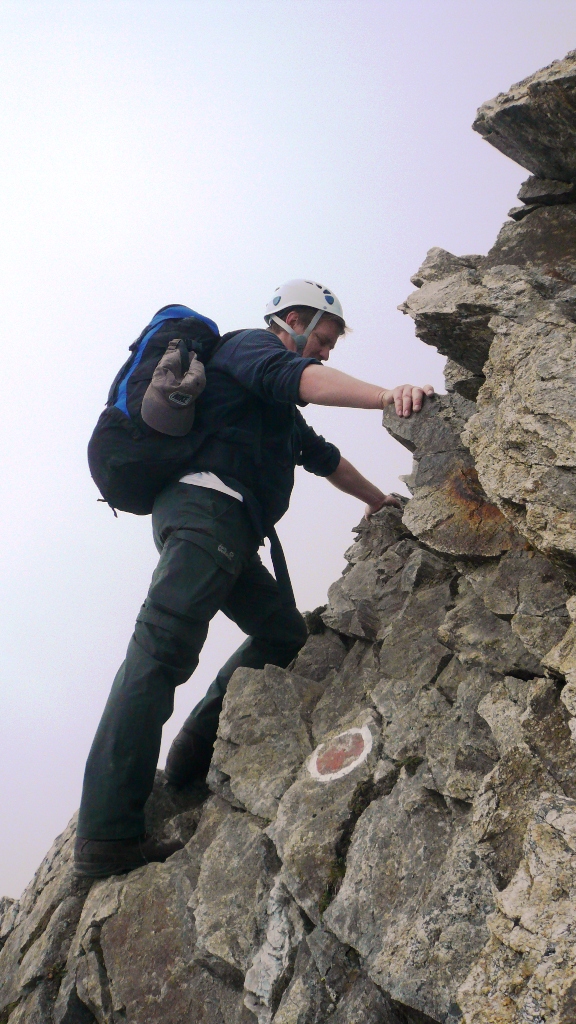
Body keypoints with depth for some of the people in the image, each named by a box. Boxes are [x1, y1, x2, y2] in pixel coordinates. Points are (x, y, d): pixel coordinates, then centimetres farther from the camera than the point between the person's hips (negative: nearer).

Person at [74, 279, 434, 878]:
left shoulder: (278, 409, 36)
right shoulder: (250, 346, 7)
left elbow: (323, 457, 46)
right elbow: (296, 377, -17)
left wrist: (378, 500, 53)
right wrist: (387, 395, -31)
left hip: (228, 531, 11)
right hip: (205, 507, -11)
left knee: (284, 635, 11)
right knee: (162, 652, -20)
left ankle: (190, 764, 10)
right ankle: (107, 836, -25)